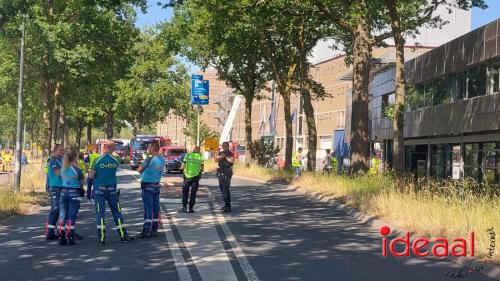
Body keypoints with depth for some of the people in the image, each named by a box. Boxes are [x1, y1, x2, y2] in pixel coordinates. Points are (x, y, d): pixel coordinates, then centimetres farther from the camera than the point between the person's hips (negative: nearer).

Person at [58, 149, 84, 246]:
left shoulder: (63, 169, 5)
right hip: (74, 193, -4)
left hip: (63, 192, 4)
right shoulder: (77, 170, -9)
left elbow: (62, 178, 11)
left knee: (62, 216, 9)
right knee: (72, 216, 0)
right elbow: (81, 183, -1)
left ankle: (61, 238, 10)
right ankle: (70, 238, 1)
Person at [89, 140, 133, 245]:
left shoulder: (97, 160, -10)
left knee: (100, 213, 2)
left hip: (99, 189, -2)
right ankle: (123, 235, 15)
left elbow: (91, 176, -13)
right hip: (112, 189, 2)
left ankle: (101, 238, 0)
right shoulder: (115, 161, -3)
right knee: (117, 212, 10)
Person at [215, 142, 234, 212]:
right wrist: (221, 157, -12)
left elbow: (232, 161, -21)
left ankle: (228, 206, -16)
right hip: (220, 172, 7)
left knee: (225, 188, -14)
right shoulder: (220, 153, 16)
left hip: (227, 173, -7)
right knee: (222, 188, 12)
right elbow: (216, 160, 4)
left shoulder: (230, 153, -5)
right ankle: (226, 205, 22)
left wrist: (225, 157, -12)